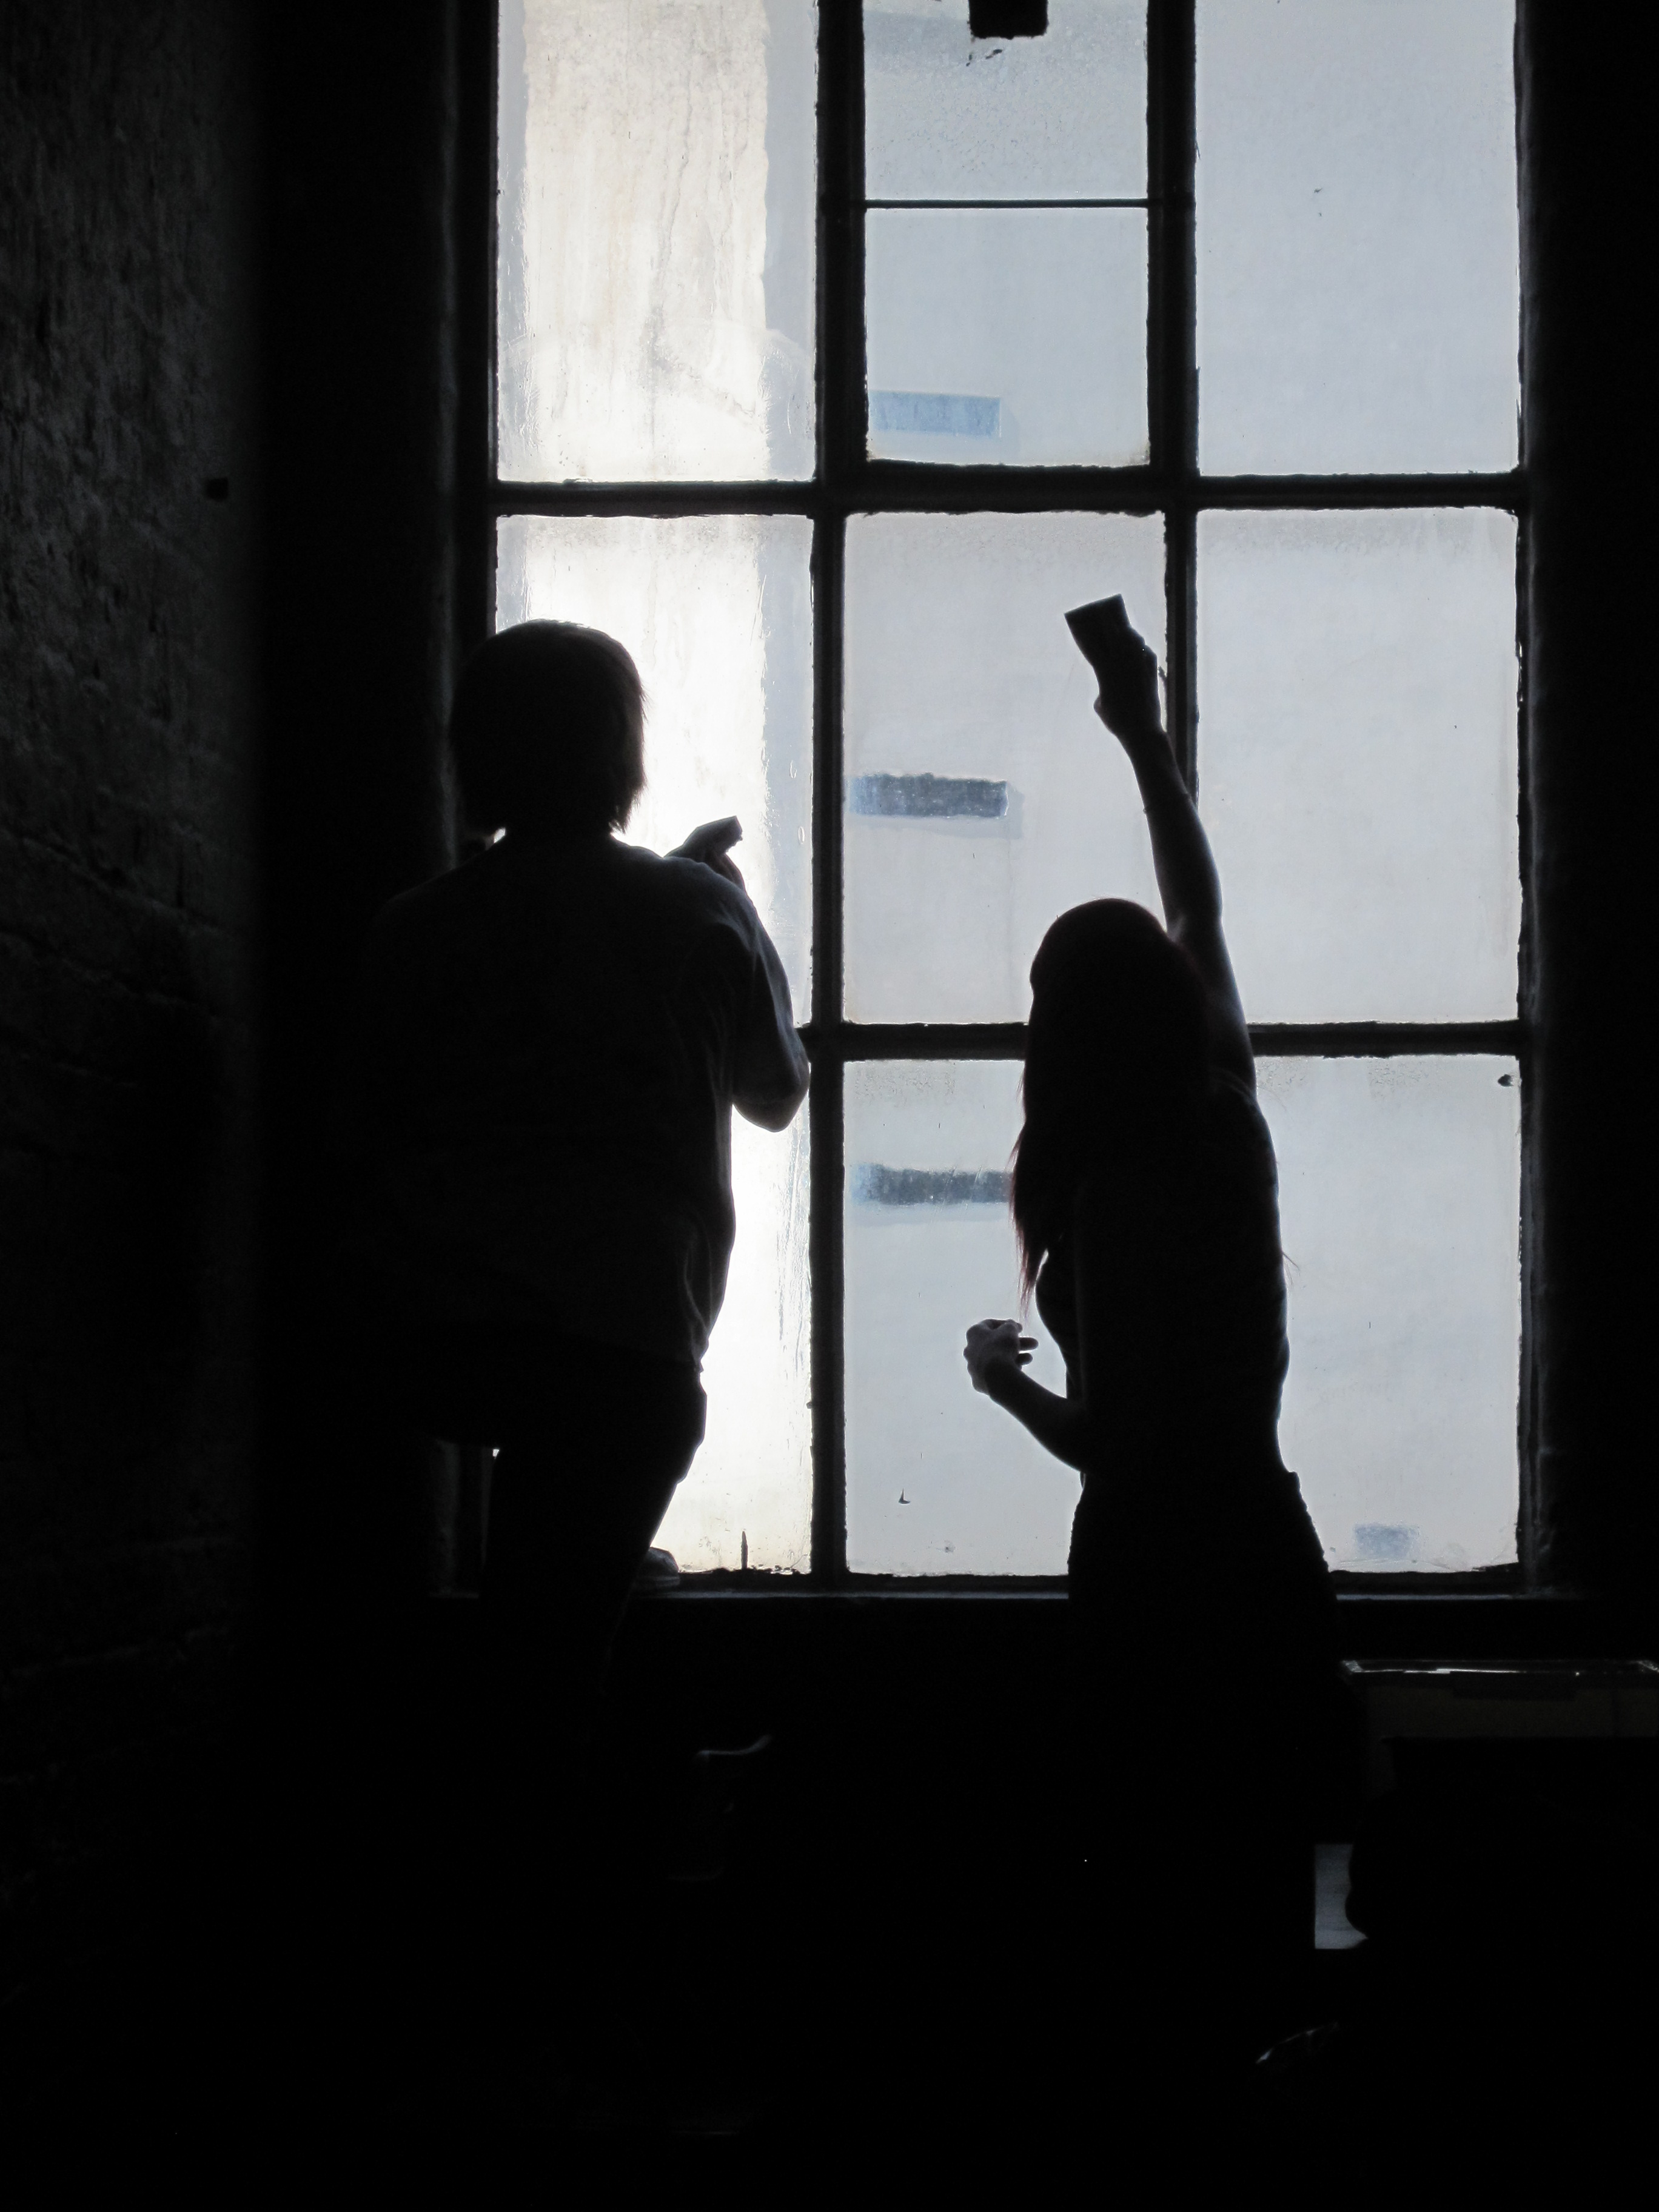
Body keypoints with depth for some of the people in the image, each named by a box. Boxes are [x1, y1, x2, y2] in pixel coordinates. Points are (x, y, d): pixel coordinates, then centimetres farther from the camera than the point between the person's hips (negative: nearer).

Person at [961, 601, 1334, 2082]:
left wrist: (1001, 1377, 8)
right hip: (1265, 1547, 6)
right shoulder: (1228, 1125, 1)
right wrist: (1146, 734, 23)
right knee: (1257, 1871, 12)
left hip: (1158, 1563, -6)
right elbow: (1204, 915, 15)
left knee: (1158, 1870, 2)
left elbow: (1102, 1442, -13)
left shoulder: (1112, 1197, -16)